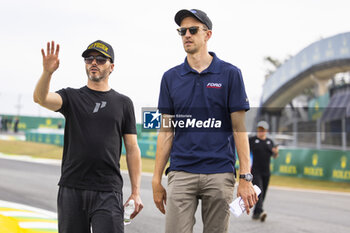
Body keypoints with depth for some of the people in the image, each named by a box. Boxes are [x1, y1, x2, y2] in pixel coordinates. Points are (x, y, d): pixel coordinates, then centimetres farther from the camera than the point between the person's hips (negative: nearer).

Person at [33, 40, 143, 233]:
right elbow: (41, 98, -12)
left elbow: (132, 149, 8)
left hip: (108, 192, -1)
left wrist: (136, 192, 1)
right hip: (71, 189, 1)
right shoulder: (71, 97, 9)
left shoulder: (123, 103, 10)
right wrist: (47, 72, -32)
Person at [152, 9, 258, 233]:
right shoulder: (171, 77, 10)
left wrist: (246, 177, -8)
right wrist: (156, 180, 6)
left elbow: (239, 128, 0)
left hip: (219, 174, -1)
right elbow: (166, 131, 11)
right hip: (181, 174, 2)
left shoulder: (230, 74, 3)